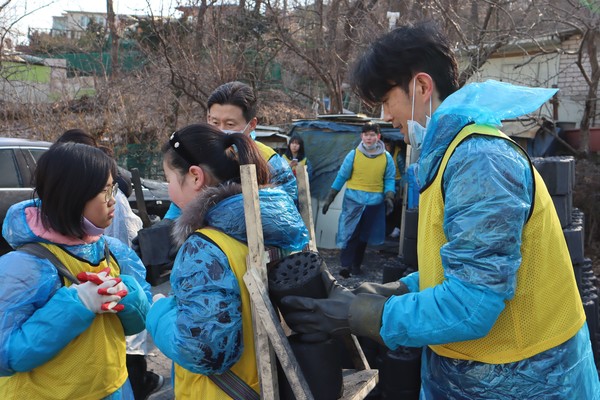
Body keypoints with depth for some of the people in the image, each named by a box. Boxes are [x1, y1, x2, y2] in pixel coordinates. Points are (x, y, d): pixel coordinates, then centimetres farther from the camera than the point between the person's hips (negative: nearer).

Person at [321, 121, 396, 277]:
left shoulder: (386, 157, 0)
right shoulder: (353, 154, -3)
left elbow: (389, 179, 5)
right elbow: (342, 176, 1)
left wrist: (389, 197, -11)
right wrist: (330, 197, 1)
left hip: (375, 203, 2)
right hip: (353, 200, -2)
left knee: (364, 235, 12)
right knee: (350, 233, -11)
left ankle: (356, 264, 25)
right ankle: (346, 265, -9)